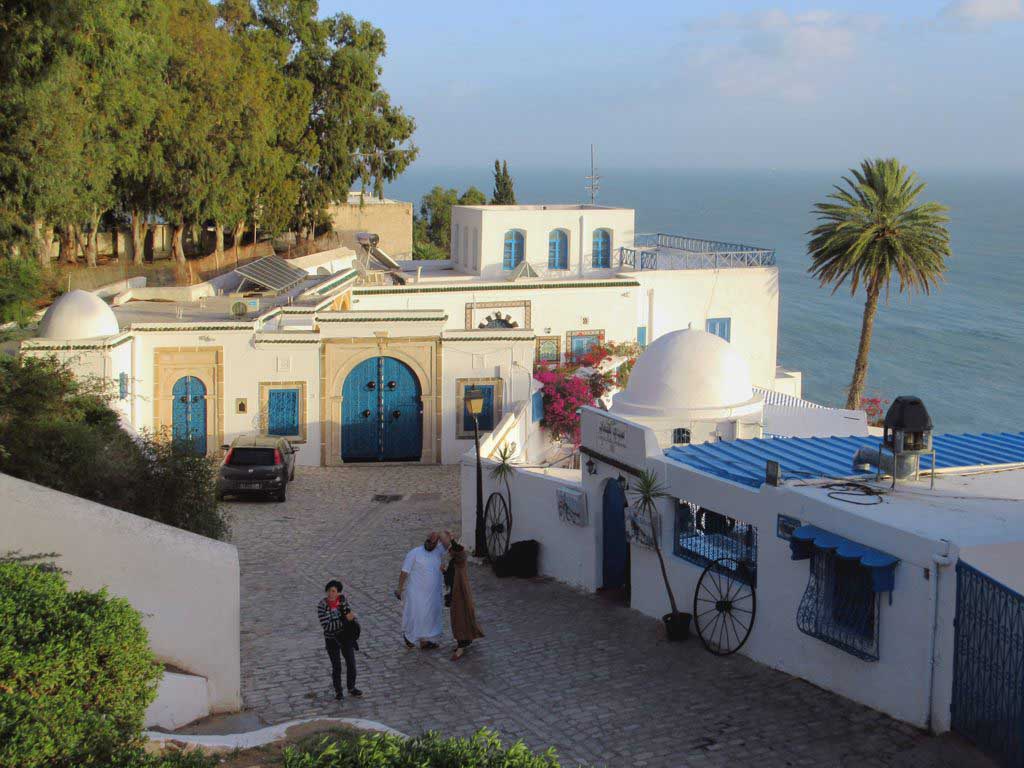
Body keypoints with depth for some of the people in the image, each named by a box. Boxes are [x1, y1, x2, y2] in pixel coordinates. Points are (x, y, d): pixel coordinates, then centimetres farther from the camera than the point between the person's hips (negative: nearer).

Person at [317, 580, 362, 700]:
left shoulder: (343, 600, -11)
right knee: (336, 667, 11)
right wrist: (345, 620, -30)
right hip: (332, 640, -3)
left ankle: (351, 687, 34)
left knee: (351, 664, 11)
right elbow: (327, 626, -27)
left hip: (346, 637, 3)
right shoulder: (322, 606, -22)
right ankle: (338, 691, 32)